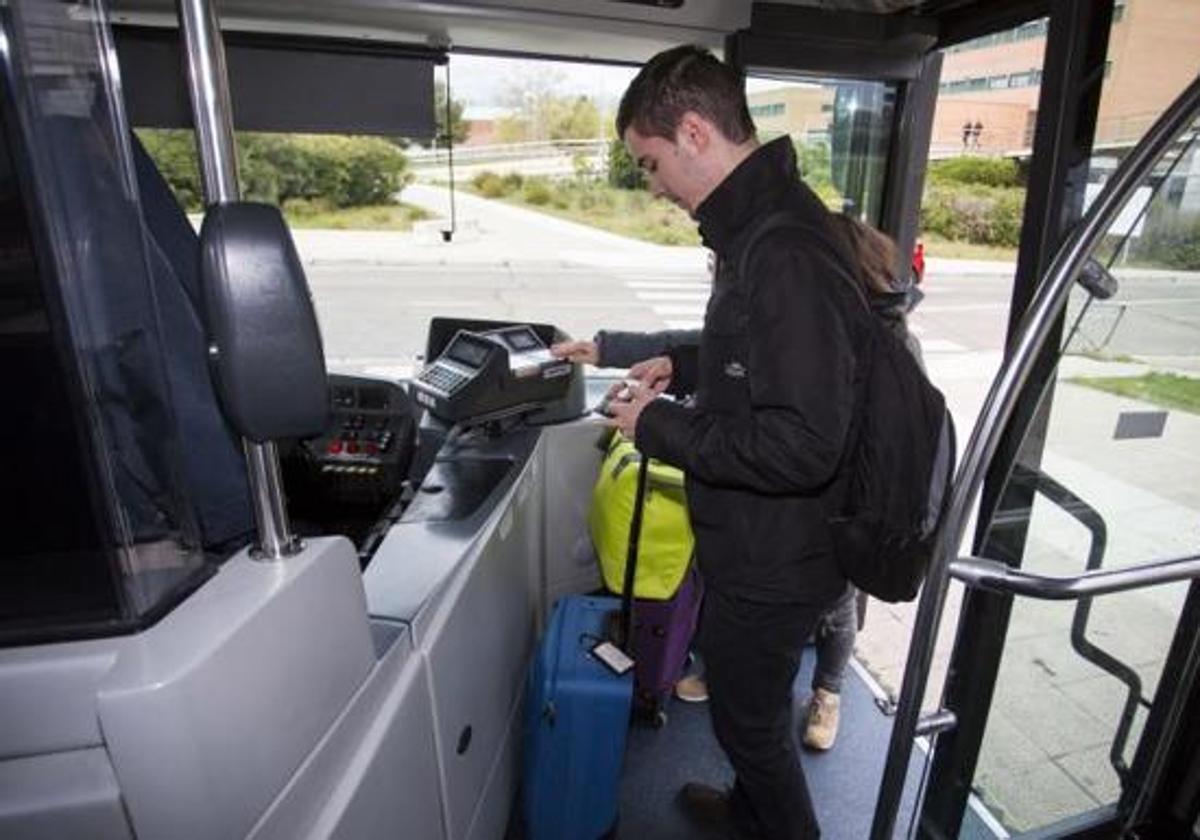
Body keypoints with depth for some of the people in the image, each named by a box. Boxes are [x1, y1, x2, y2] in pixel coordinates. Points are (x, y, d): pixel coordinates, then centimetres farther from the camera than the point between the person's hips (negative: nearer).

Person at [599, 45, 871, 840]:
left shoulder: (786, 255, -29)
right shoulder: (764, 223, 4)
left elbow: (801, 445, -32)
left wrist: (660, 428, -22)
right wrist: (683, 365, 5)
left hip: (773, 561, -10)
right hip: (761, 542, 10)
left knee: (751, 718, 17)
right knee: (751, 705, 30)